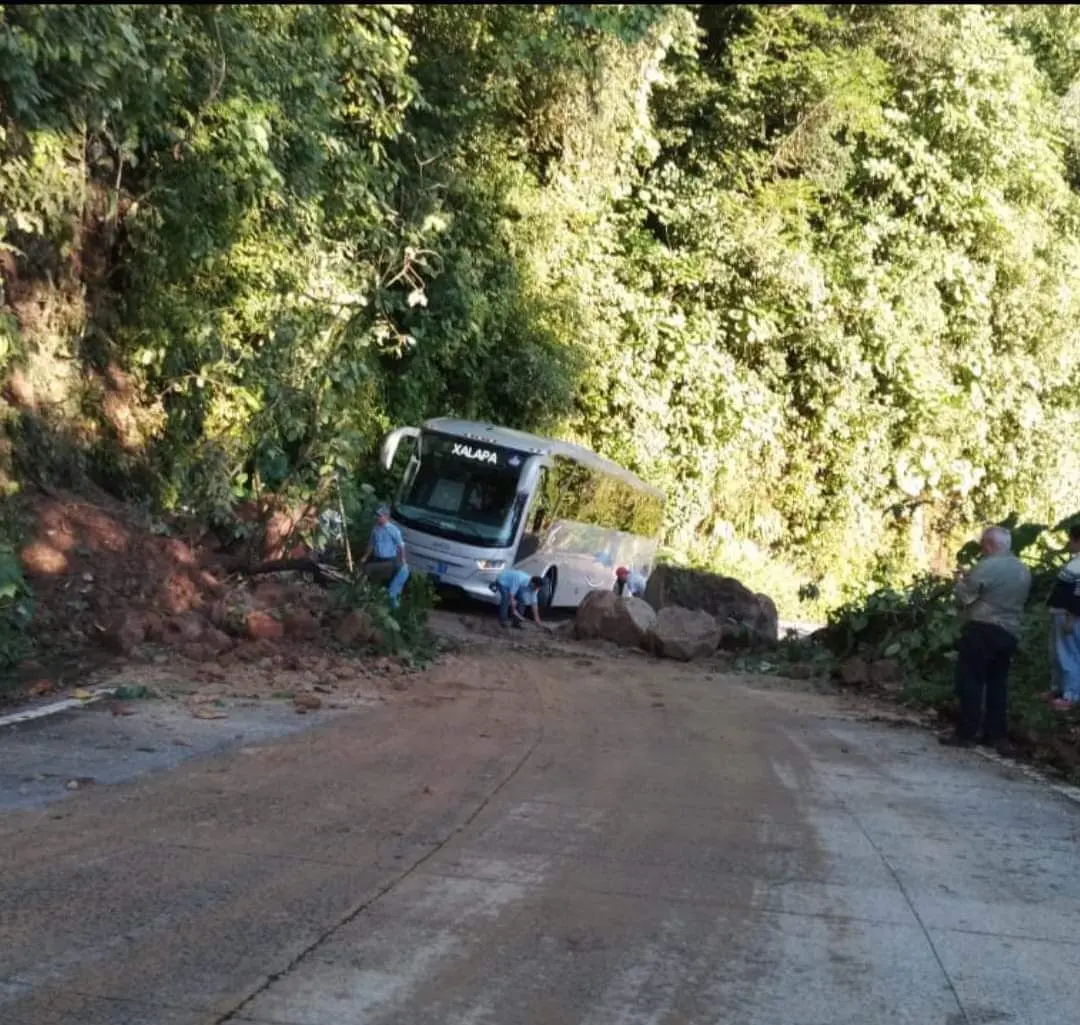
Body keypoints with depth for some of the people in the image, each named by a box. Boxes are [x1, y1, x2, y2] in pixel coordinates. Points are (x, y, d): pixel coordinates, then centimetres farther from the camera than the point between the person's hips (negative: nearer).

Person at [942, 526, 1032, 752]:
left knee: (970, 682, -2)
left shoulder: (985, 567, -13)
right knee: (997, 683, 12)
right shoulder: (1024, 570, 12)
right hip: (1010, 633, 7)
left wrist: (961, 580, 13)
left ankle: (966, 734, -3)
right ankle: (997, 735, 12)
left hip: (982, 630, -7)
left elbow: (963, 598, -9)